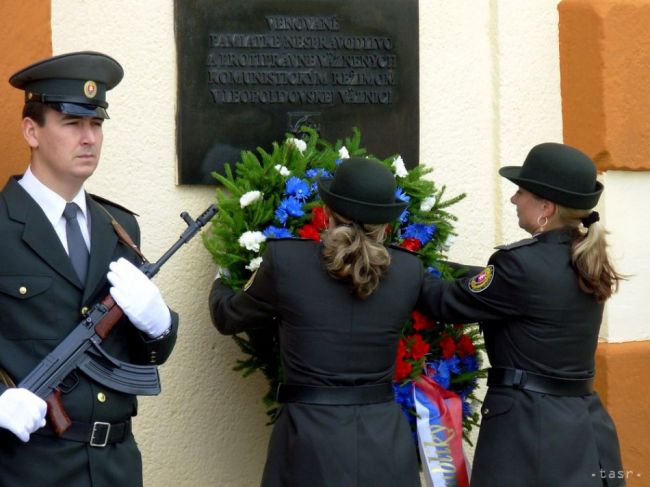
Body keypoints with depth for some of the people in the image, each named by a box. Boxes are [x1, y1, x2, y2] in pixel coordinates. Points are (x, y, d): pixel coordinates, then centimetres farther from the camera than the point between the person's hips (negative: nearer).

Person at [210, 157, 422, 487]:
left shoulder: (284, 260, -8)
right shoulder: (409, 270, -3)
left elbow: (228, 317, 9)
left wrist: (221, 284, 32)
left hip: (311, 438, -2)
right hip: (385, 440, 2)